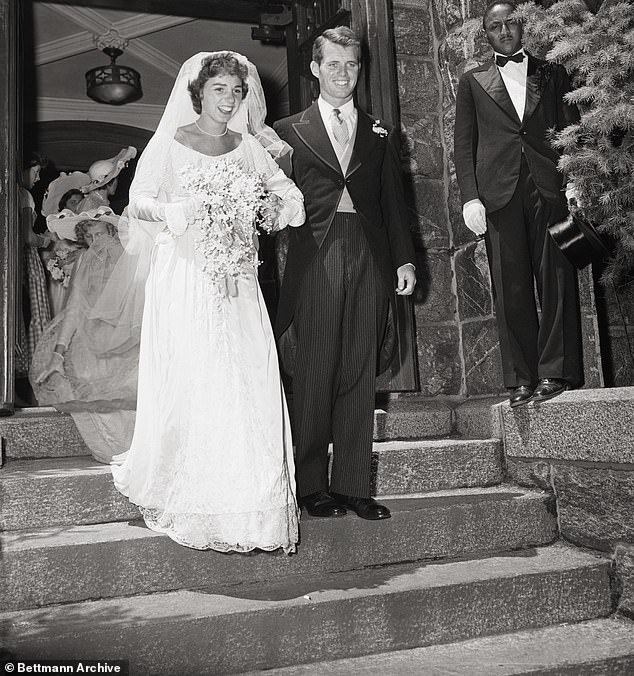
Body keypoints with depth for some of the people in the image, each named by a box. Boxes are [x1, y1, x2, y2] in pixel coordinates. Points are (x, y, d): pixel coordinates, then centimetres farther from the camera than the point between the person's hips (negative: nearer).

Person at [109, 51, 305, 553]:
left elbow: (287, 192, 18)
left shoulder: (249, 147, 13)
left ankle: (246, 498, 9)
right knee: (189, 383, -6)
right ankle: (189, 497, 8)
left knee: (248, 380, -3)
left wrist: (277, 204, -5)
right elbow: (137, 201, 2)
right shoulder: (169, 144, 3)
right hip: (184, 278, -3)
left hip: (237, 283, 4)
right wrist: (175, 210, -17)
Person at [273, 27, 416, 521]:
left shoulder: (381, 135, 19)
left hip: (370, 259, 3)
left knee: (360, 375, 4)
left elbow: (394, 202, 16)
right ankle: (312, 486, 9)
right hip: (315, 261, -3)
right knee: (314, 375, -2)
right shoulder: (289, 131, 9)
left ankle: (353, 485, 12)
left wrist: (404, 259, 6)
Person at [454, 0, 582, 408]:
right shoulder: (474, 82, 17)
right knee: (511, 291, -1)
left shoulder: (552, 74, 17)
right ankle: (522, 379, 3)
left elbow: (572, 129, 11)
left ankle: (555, 373, 0)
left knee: (556, 282, -4)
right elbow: (463, 144, 10)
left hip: (550, 189, 0)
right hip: (500, 193, 0)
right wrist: (470, 196, -3)